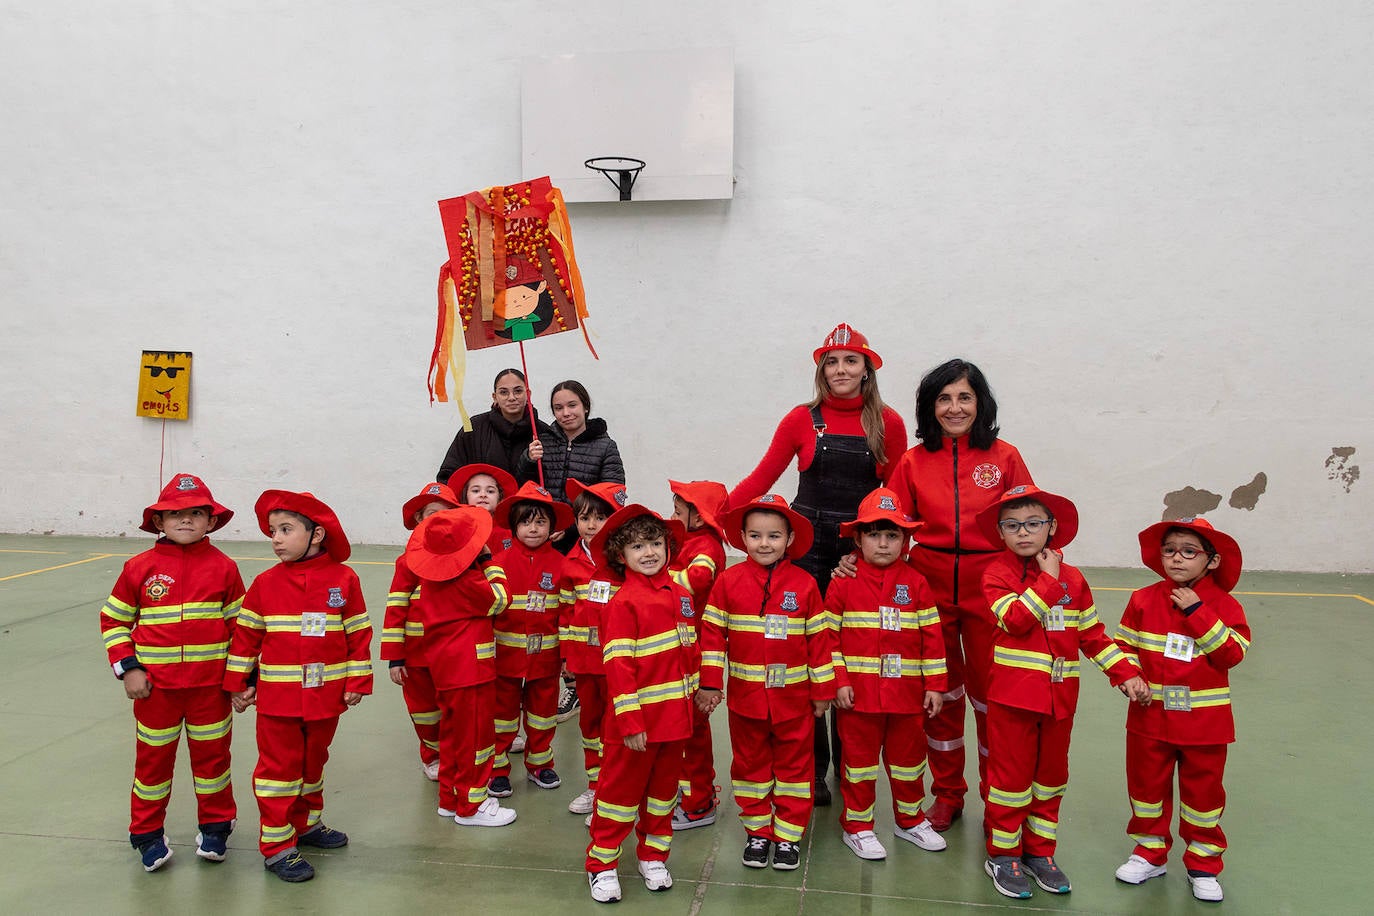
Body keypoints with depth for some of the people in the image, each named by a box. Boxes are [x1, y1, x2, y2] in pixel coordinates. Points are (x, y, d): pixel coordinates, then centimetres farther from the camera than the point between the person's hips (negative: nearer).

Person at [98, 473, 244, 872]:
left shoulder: (223, 568, -3)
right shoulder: (140, 567, -4)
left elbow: (241, 624, 3)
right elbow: (113, 620, 4)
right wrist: (128, 669, -5)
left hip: (211, 685, 0)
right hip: (155, 685, 0)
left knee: (212, 756, 12)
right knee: (153, 759, 12)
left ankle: (215, 827, 31)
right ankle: (147, 834, 31)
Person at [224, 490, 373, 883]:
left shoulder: (344, 579, -6)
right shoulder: (265, 583, -4)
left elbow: (358, 633, -1)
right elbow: (246, 635, 3)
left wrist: (357, 681, -2)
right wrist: (238, 683, 4)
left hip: (325, 696, 1)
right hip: (277, 696, -1)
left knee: (313, 762, 19)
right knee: (279, 767, 4)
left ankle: (306, 823, 38)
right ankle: (277, 846, 14)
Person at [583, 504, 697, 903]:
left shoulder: (680, 594, 4)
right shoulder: (623, 601, -14)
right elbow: (618, 665, -17)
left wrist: (694, 694, 12)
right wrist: (629, 721, -19)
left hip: (676, 716, 6)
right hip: (639, 720, -6)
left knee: (665, 786, 18)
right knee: (621, 788, 7)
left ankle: (653, 856, 35)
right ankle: (601, 864, 22)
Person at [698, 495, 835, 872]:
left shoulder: (805, 584, -5)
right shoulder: (728, 581, -6)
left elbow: (818, 639, 0)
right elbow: (713, 633, -2)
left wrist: (823, 689, 2)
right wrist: (709, 683, -6)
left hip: (794, 697, 0)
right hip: (745, 696, 1)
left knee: (794, 766, 10)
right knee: (750, 766, 13)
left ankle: (788, 836, 25)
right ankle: (757, 833, 29)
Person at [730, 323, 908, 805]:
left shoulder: (888, 423, 3)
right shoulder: (802, 419, 2)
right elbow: (761, 478, 2)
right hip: (807, 548, 0)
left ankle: (850, 762, 27)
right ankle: (811, 766, 17)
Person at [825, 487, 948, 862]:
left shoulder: (916, 583, 1)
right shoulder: (843, 583, -5)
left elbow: (932, 637, 3)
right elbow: (829, 635, -4)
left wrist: (935, 685, 1)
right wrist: (839, 681, -10)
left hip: (907, 693, 3)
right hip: (858, 693, -2)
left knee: (908, 758, 17)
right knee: (859, 760, 9)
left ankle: (909, 820, 37)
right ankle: (857, 826, 25)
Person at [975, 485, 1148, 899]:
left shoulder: (1073, 578, 6)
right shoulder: (997, 573, -6)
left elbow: (1093, 635, 11)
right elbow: (1016, 620, -22)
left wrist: (1126, 673, 3)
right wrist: (1049, 580, -17)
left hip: (1060, 697, 4)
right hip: (1012, 694, -4)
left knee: (1051, 775, 15)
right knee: (1011, 775, 3)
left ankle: (1040, 851, 30)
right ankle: (1002, 856, 18)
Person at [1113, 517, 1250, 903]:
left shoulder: (1224, 605, -5)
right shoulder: (1143, 600, -2)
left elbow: (1232, 654, -17)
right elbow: (1124, 646, 4)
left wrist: (1197, 612, -22)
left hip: (1204, 722, -1)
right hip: (1150, 716, 1)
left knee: (1203, 791, 11)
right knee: (1146, 785, 12)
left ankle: (1203, 864, 30)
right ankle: (1150, 853, 32)